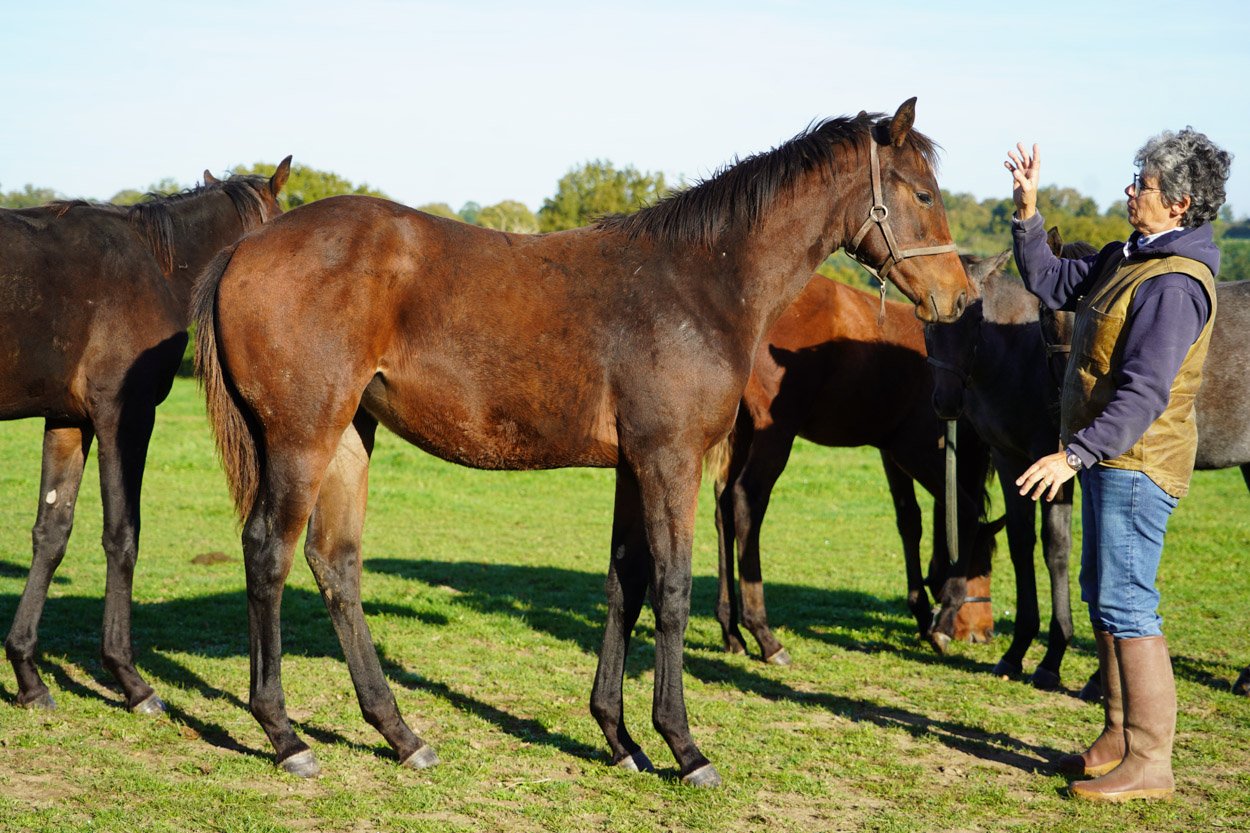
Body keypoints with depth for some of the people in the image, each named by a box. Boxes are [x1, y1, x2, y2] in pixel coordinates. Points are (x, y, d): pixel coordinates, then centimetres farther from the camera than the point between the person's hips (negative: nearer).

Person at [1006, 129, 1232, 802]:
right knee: (1103, 596, 16)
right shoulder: (1127, 258, 11)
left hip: (1136, 463, -11)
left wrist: (1074, 454, -32)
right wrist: (1027, 212, 8)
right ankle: (1118, 739, 26)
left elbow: (1143, 395, -27)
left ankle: (1150, 764, -4)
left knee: (1124, 605, -9)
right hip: (1109, 458, 11)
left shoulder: (1174, 284, -21)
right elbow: (1051, 284, 19)